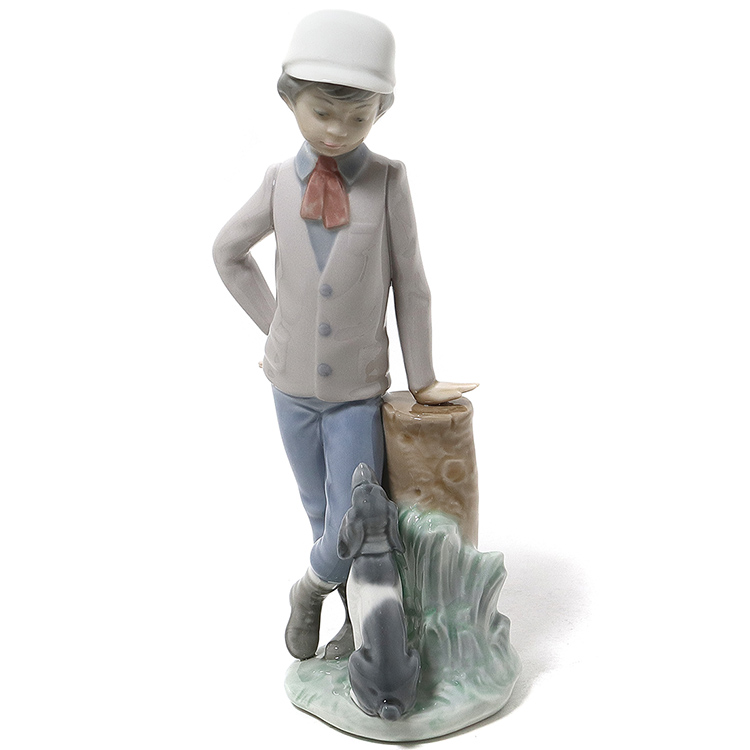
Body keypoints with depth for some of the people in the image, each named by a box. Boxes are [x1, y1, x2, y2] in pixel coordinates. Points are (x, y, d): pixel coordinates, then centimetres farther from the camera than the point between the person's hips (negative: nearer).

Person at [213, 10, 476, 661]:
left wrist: (422, 379, -4)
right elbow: (229, 252, 11)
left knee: (351, 535, -3)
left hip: (359, 391, -2)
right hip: (293, 386, 3)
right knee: (323, 519, 15)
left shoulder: (390, 178, -12)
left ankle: (309, 591, 31)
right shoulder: (281, 180, -5)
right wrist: (275, 326, 5)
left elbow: (409, 283, -7)